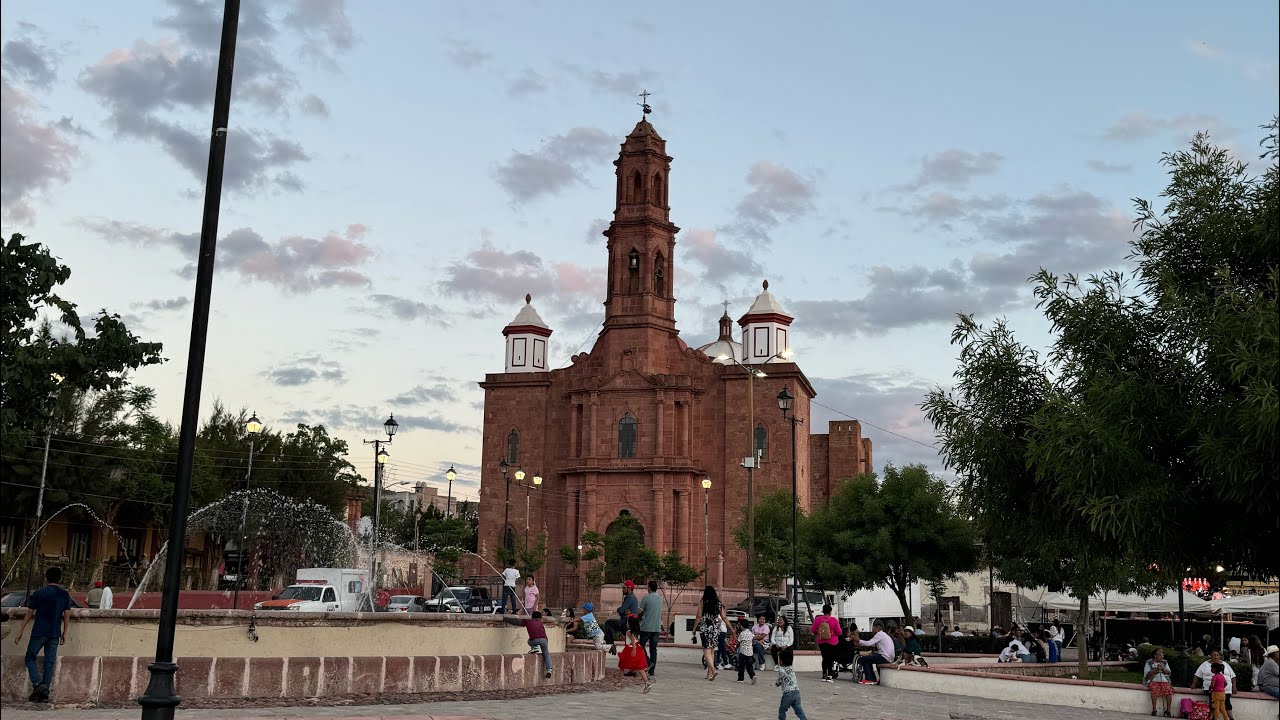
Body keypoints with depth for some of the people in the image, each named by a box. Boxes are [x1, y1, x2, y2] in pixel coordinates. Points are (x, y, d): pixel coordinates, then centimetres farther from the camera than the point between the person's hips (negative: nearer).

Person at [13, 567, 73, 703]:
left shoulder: (38, 594, -3)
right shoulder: (65, 595, 4)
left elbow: (29, 613, -1)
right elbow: (66, 614, 6)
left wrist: (20, 631, 6)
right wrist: (64, 632, 14)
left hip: (39, 632, -3)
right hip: (55, 634, 3)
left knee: (30, 658, 9)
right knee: (50, 662, 5)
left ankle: (38, 684, -12)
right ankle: (45, 692, 1)